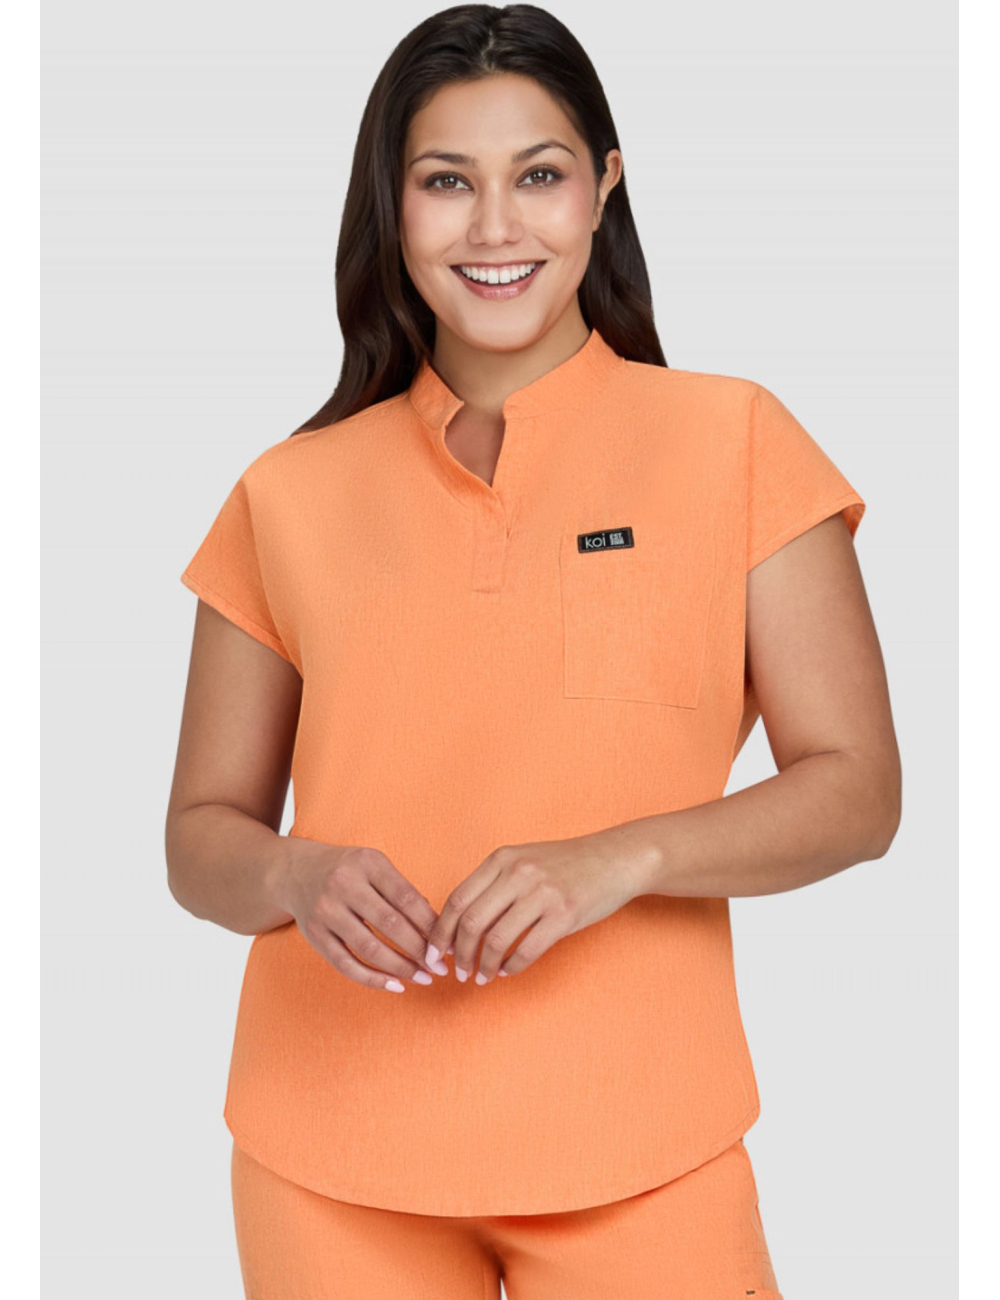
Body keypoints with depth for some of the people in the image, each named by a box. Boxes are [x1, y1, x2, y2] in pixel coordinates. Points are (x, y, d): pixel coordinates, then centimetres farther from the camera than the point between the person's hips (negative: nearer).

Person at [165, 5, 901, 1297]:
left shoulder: (732, 443, 0)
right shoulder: (293, 495, 6)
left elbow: (855, 788, -2)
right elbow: (201, 834, 9)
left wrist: (620, 859, -18)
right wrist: (296, 878, -13)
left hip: (634, 1152, -1)